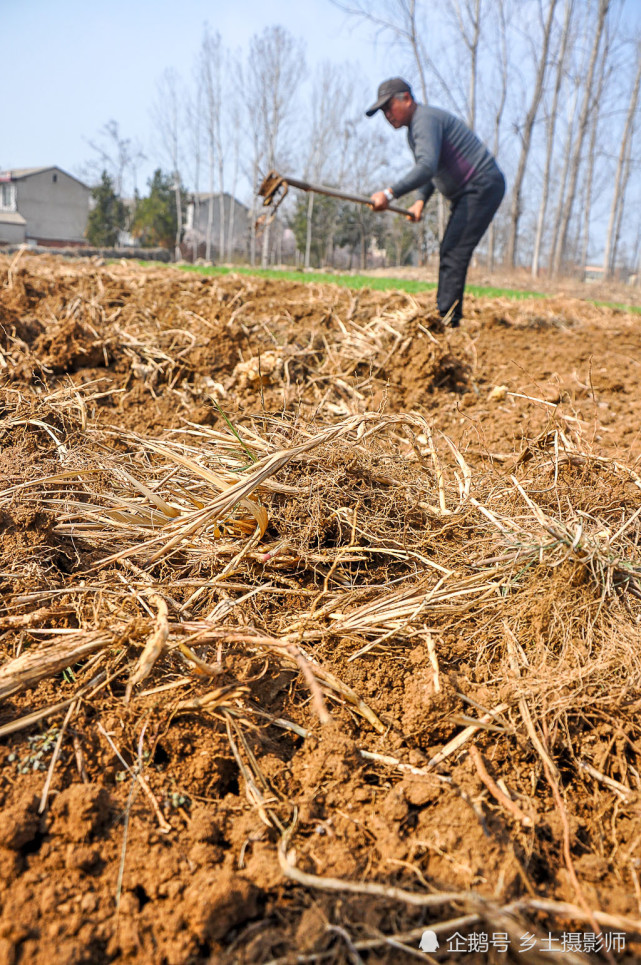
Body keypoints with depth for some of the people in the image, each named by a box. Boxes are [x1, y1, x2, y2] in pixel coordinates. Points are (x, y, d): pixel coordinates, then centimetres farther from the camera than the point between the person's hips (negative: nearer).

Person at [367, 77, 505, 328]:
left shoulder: (425, 119, -16)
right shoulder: (414, 128, 18)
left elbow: (427, 167, -31)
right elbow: (430, 172, 22)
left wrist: (390, 193, -38)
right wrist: (420, 201, 4)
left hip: (483, 186, -11)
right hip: (467, 193, 11)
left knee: (454, 251, -18)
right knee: (449, 251, 8)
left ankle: (446, 319, -20)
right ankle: (448, 319, 10)